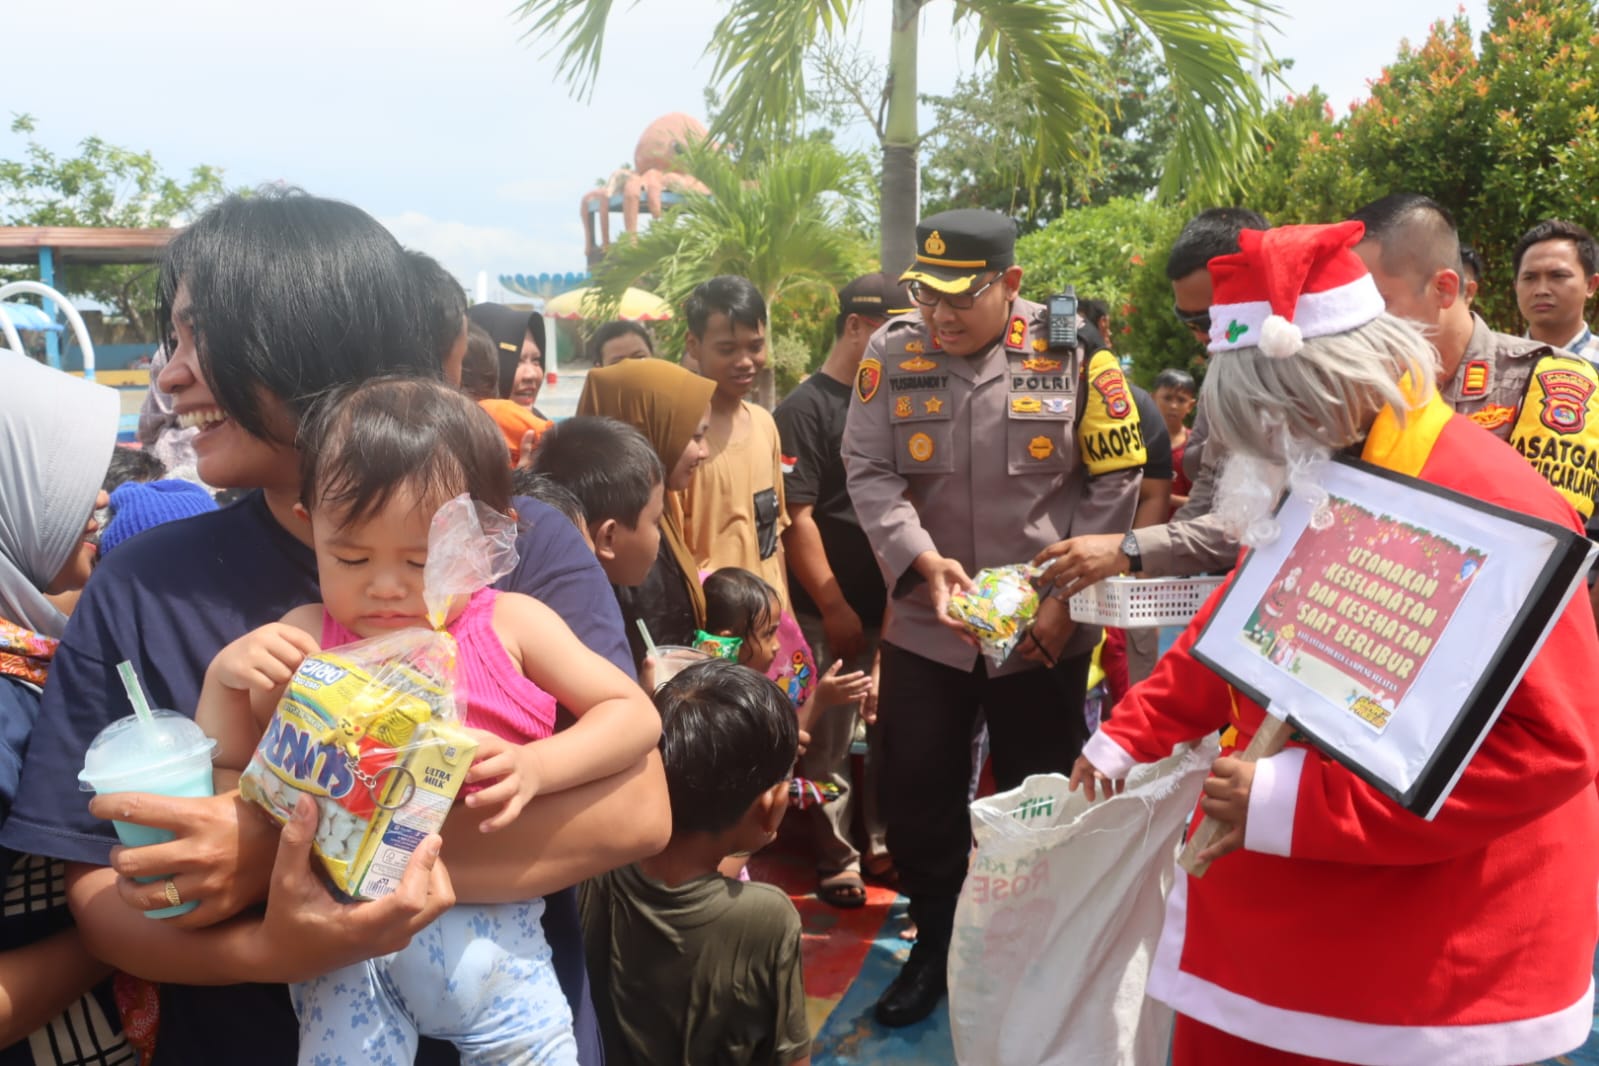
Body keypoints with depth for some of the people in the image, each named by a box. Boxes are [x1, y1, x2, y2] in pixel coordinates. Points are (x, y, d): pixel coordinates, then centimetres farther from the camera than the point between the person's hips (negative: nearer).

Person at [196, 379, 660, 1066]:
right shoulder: (307, 640, 5)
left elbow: (636, 716, -2)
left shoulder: (509, 625, 0)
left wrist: (536, 766, -18)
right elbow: (225, 773, 10)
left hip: (482, 917, 0)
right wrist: (224, 676, -8)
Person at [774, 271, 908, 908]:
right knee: (831, 743, 4)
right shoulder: (804, 410, -8)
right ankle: (835, 860, 17)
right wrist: (835, 607, -15)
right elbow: (796, 519, -13)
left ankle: (884, 844, 29)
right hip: (834, 611, -6)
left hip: (893, 603, 7)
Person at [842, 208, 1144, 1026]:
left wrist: (1066, 598, -10)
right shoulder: (893, 352, -3)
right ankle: (935, 943, 35)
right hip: (924, 627, 2)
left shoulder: (1072, 351, -8)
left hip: (1045, 630, -1)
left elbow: (1113, 483, -5)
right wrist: (924, 560, -22)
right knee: (916, 792, 11)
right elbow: (869, 473, -6)